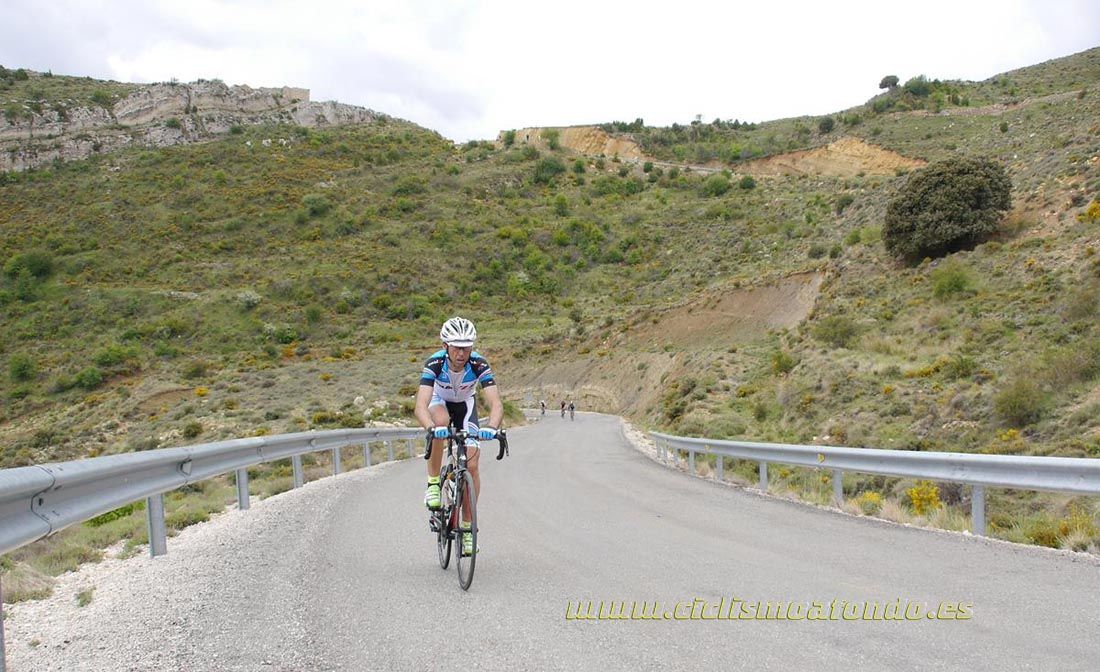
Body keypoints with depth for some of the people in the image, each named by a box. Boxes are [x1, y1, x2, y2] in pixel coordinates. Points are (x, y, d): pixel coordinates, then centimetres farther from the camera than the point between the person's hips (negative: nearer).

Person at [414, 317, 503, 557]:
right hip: (439, 401, -1)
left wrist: (491, 427, -60)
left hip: (465, 404, 1)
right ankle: (433, 483, -20)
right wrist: (431, 428, -64)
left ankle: (467, 526, 3)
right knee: (440, 422, -38)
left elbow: (496, 404, -40)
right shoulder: (434, 364, -34)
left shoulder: (479, 365, -32)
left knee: (471, 464, -12)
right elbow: (420, 406, -44)